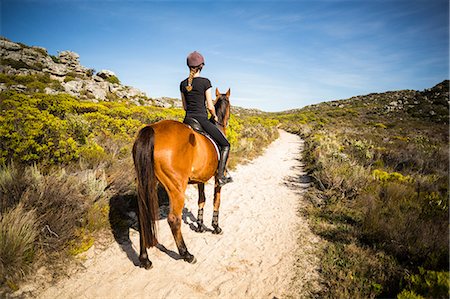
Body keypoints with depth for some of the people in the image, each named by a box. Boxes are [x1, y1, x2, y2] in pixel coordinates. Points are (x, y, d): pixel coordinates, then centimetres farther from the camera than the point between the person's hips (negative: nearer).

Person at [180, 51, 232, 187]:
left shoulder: (183, 84, 8)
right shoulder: (205, 82, -8)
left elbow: (184, 106, 14)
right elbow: (210, 106, -8)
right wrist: (215, 117, 10)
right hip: (202, 120, -6)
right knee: (225, 145, 6)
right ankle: (221, 176, -2)